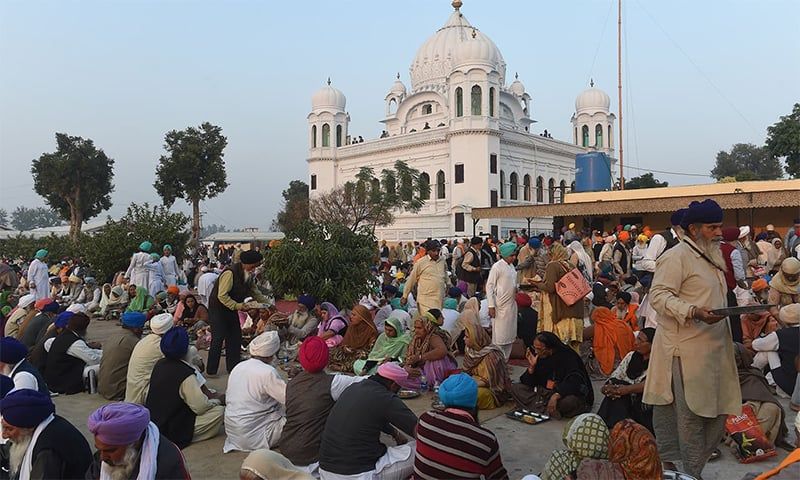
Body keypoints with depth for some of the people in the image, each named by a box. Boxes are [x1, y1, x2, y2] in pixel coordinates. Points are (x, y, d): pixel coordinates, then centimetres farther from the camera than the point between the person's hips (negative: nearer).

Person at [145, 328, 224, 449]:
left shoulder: (159, 364, 0)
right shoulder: (185, 374, -24)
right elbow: (201, 406, -22)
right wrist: (215, 401, 0)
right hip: (170, 431, -8)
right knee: (219, 411, -9)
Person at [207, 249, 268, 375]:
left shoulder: (249, 275, -1)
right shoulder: (230, 273, -27)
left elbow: (255, 292, 10)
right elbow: (222, 296, -27)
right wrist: (237, 305, -30)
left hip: (232, 307, 8)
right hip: (218, 307, -8)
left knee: (235, 337, 7)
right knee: (218, 338, -7)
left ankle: (233, 368, 16)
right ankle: (211, 370, 4)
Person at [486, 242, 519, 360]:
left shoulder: (512, 266, 11)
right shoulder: (497, 267, -12)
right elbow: (489, 286, -13)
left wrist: (517, 291, 4)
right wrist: (491, 306, -16)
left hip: (512, 304, 8)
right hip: (501, 306, -8)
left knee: (510, 335, 11)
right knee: (499, 335, -3)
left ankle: (505, 361, 22)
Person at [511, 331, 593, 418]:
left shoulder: (568, 357, -18)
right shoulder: (539, 356, -3)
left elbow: (574, 383, -31)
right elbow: (527, 383, 1)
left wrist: (556, 396, -43)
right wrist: (531, 366, -16)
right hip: (546, 393, 6)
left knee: (569, 401, -41)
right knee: (515, 388, -10)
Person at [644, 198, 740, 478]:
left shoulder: (713, 256, 20)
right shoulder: (676, 257, -11)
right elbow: (659, 295, -19)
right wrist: (694, 313, -29)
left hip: (714, 348, 9)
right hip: (687, 351, -9)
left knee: (717, 413, 11)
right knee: (691, 416, -3)